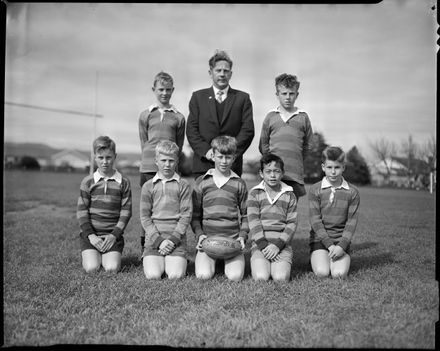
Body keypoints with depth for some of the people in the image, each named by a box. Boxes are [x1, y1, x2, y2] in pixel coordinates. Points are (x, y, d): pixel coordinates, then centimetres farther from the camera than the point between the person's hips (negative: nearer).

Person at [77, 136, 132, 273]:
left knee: (112, 268, -18)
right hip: (90, 234, 0)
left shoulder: (123, 182, 4)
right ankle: (91, 255, 17)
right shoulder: (87, 182, 4)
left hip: (113, 234, 0)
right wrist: (90, 235, -10)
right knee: (92, 268, -17)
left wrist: (114, 235, -9)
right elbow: (81, 211, 1)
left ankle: (107, 256, 16)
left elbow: (126, 212, 1)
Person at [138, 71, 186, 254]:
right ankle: (145, 246, 12)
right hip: (149, 168, 0)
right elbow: (144, 142, 10)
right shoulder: (146, 115, 8)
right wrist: (151, 158, 4)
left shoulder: (178, 117, 8)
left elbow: (179, 145, 11)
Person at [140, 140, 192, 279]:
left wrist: (173, 239, -10)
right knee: (153, 275, -18)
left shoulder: (183, 185, 5)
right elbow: (144, 217, 4)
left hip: (177, 238, -1)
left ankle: (179, 261, 14)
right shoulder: (148, 186, 8)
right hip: (154, 238, 1)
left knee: (175, 275, -19)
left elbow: (186, 215, 0)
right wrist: (158, 240, -8)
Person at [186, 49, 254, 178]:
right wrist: (206, 151, -10)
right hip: (203, 165, 1)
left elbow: (248, 130, 1)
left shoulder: (242, 98, 9)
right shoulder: (198, 97, 12)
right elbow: (191, 130, 5)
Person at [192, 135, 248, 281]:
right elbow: (195, 215, 11)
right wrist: (199, 234, -4)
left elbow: (245, 215, 14)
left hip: (233, 238, 0)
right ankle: (211, 261, 13)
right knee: (203, 275, -21)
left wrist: (243, 235, -2)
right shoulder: (201, 182, 8)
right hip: (207, 237, 0)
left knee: (235, 276, -20)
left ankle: (228, 261, 13)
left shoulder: (239, 183, 10)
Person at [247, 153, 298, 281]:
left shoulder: (289, 195, 11)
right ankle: (259, 265, 9)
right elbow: (253, 221, -1)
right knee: (261, 277, -23)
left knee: (281, 278, -22)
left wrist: (278, 245, -10)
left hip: (282, 245, 1)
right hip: (260, 244, -1)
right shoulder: (254, 193, 8)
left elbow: (292, 223, 4)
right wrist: (263, 245, -13)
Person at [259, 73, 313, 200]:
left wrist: (296, 160, 9)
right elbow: (263, 145, 14)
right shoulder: (270, 117, 9)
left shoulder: (303, 117, 8)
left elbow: (307, 144, 13)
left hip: (295, 174, 0)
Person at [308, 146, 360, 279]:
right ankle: (317, 259, 12)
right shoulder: (315, 190, 0)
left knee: (339, 274, -21)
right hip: (320, 239, 0)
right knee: (322, 272, -21)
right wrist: (329, 244, -15)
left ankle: (339, 260, 12)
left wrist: (341, 245, -14)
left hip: (341, 240, 1)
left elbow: (351, 222, -1)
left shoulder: (352, 192, 3)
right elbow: (315, 220, -6)